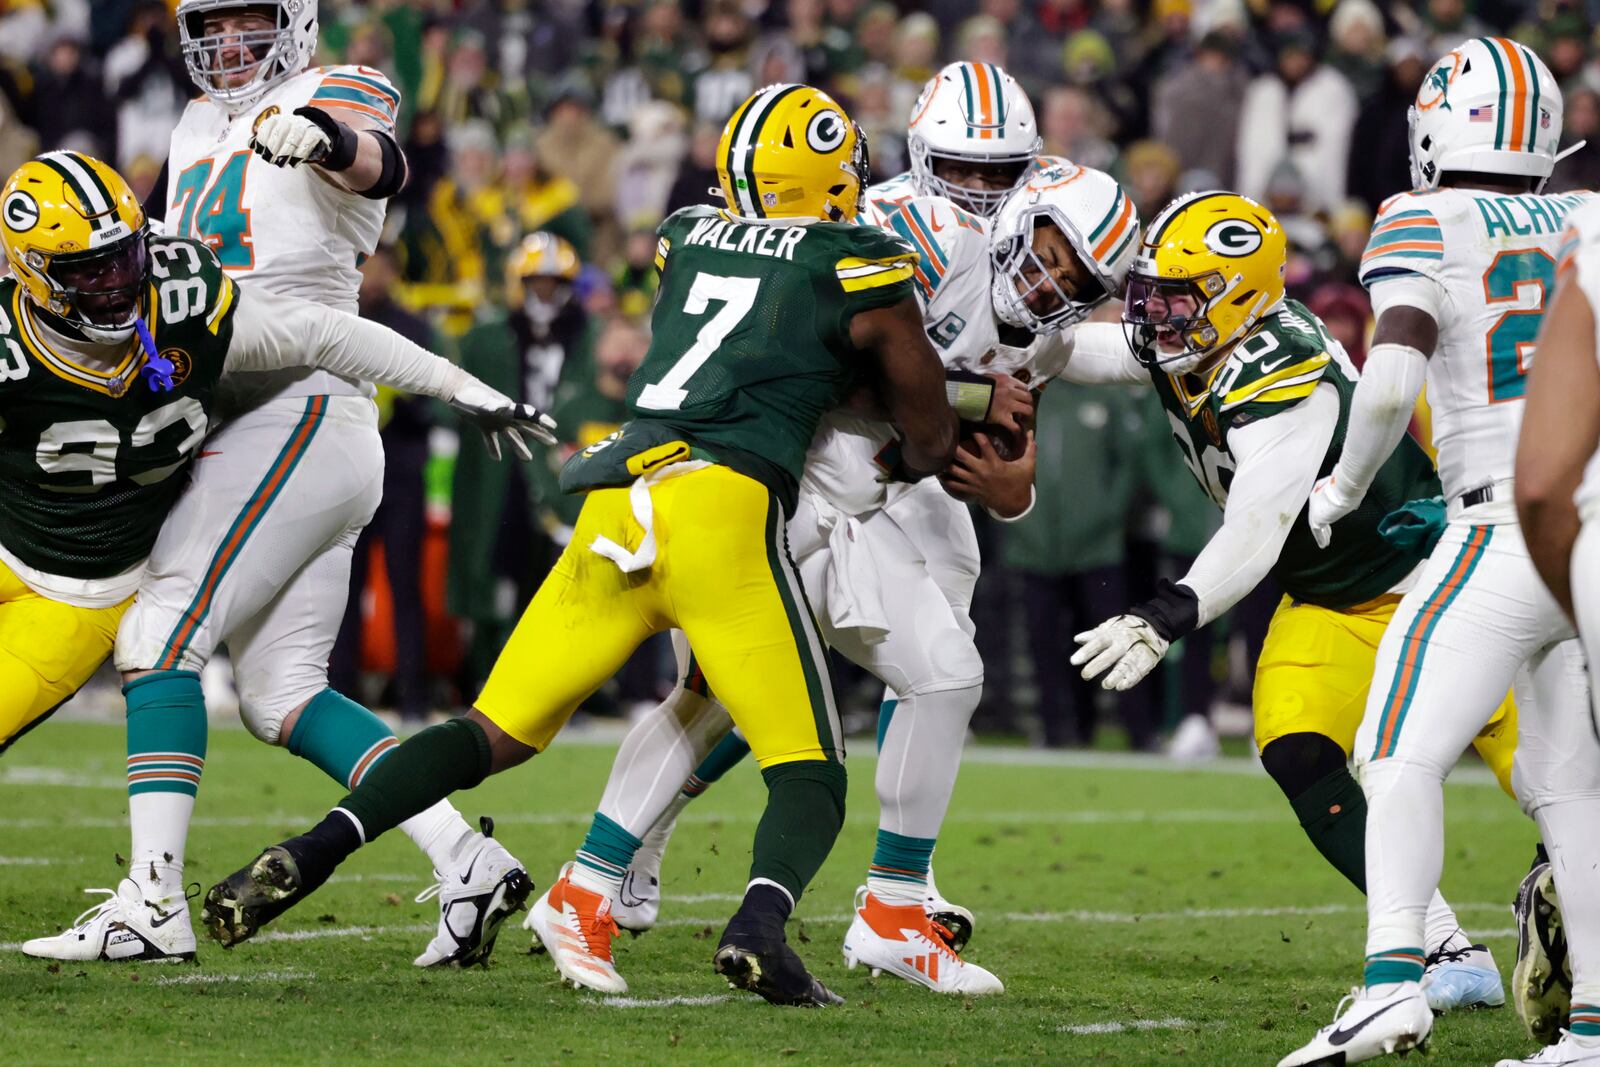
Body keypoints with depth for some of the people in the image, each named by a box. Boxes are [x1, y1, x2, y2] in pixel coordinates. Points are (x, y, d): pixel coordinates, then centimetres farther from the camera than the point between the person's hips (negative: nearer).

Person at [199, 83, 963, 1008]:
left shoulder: (684, 240, 22)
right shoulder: (863, 273, 9)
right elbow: (930, 445, 15)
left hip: (619, 505, 5)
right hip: (724, 511, -5)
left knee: (497, 733, 12)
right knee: (810, 778, -1)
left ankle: (310, 854, -7)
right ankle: (761, 925, -31)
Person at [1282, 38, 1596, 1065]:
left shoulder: (1426, 225, -1)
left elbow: (1393, 381, -14)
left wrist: (1344, 487, 2)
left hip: (1514, 527, -6)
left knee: (1403, 753, -7)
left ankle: (1394, 981, -25)